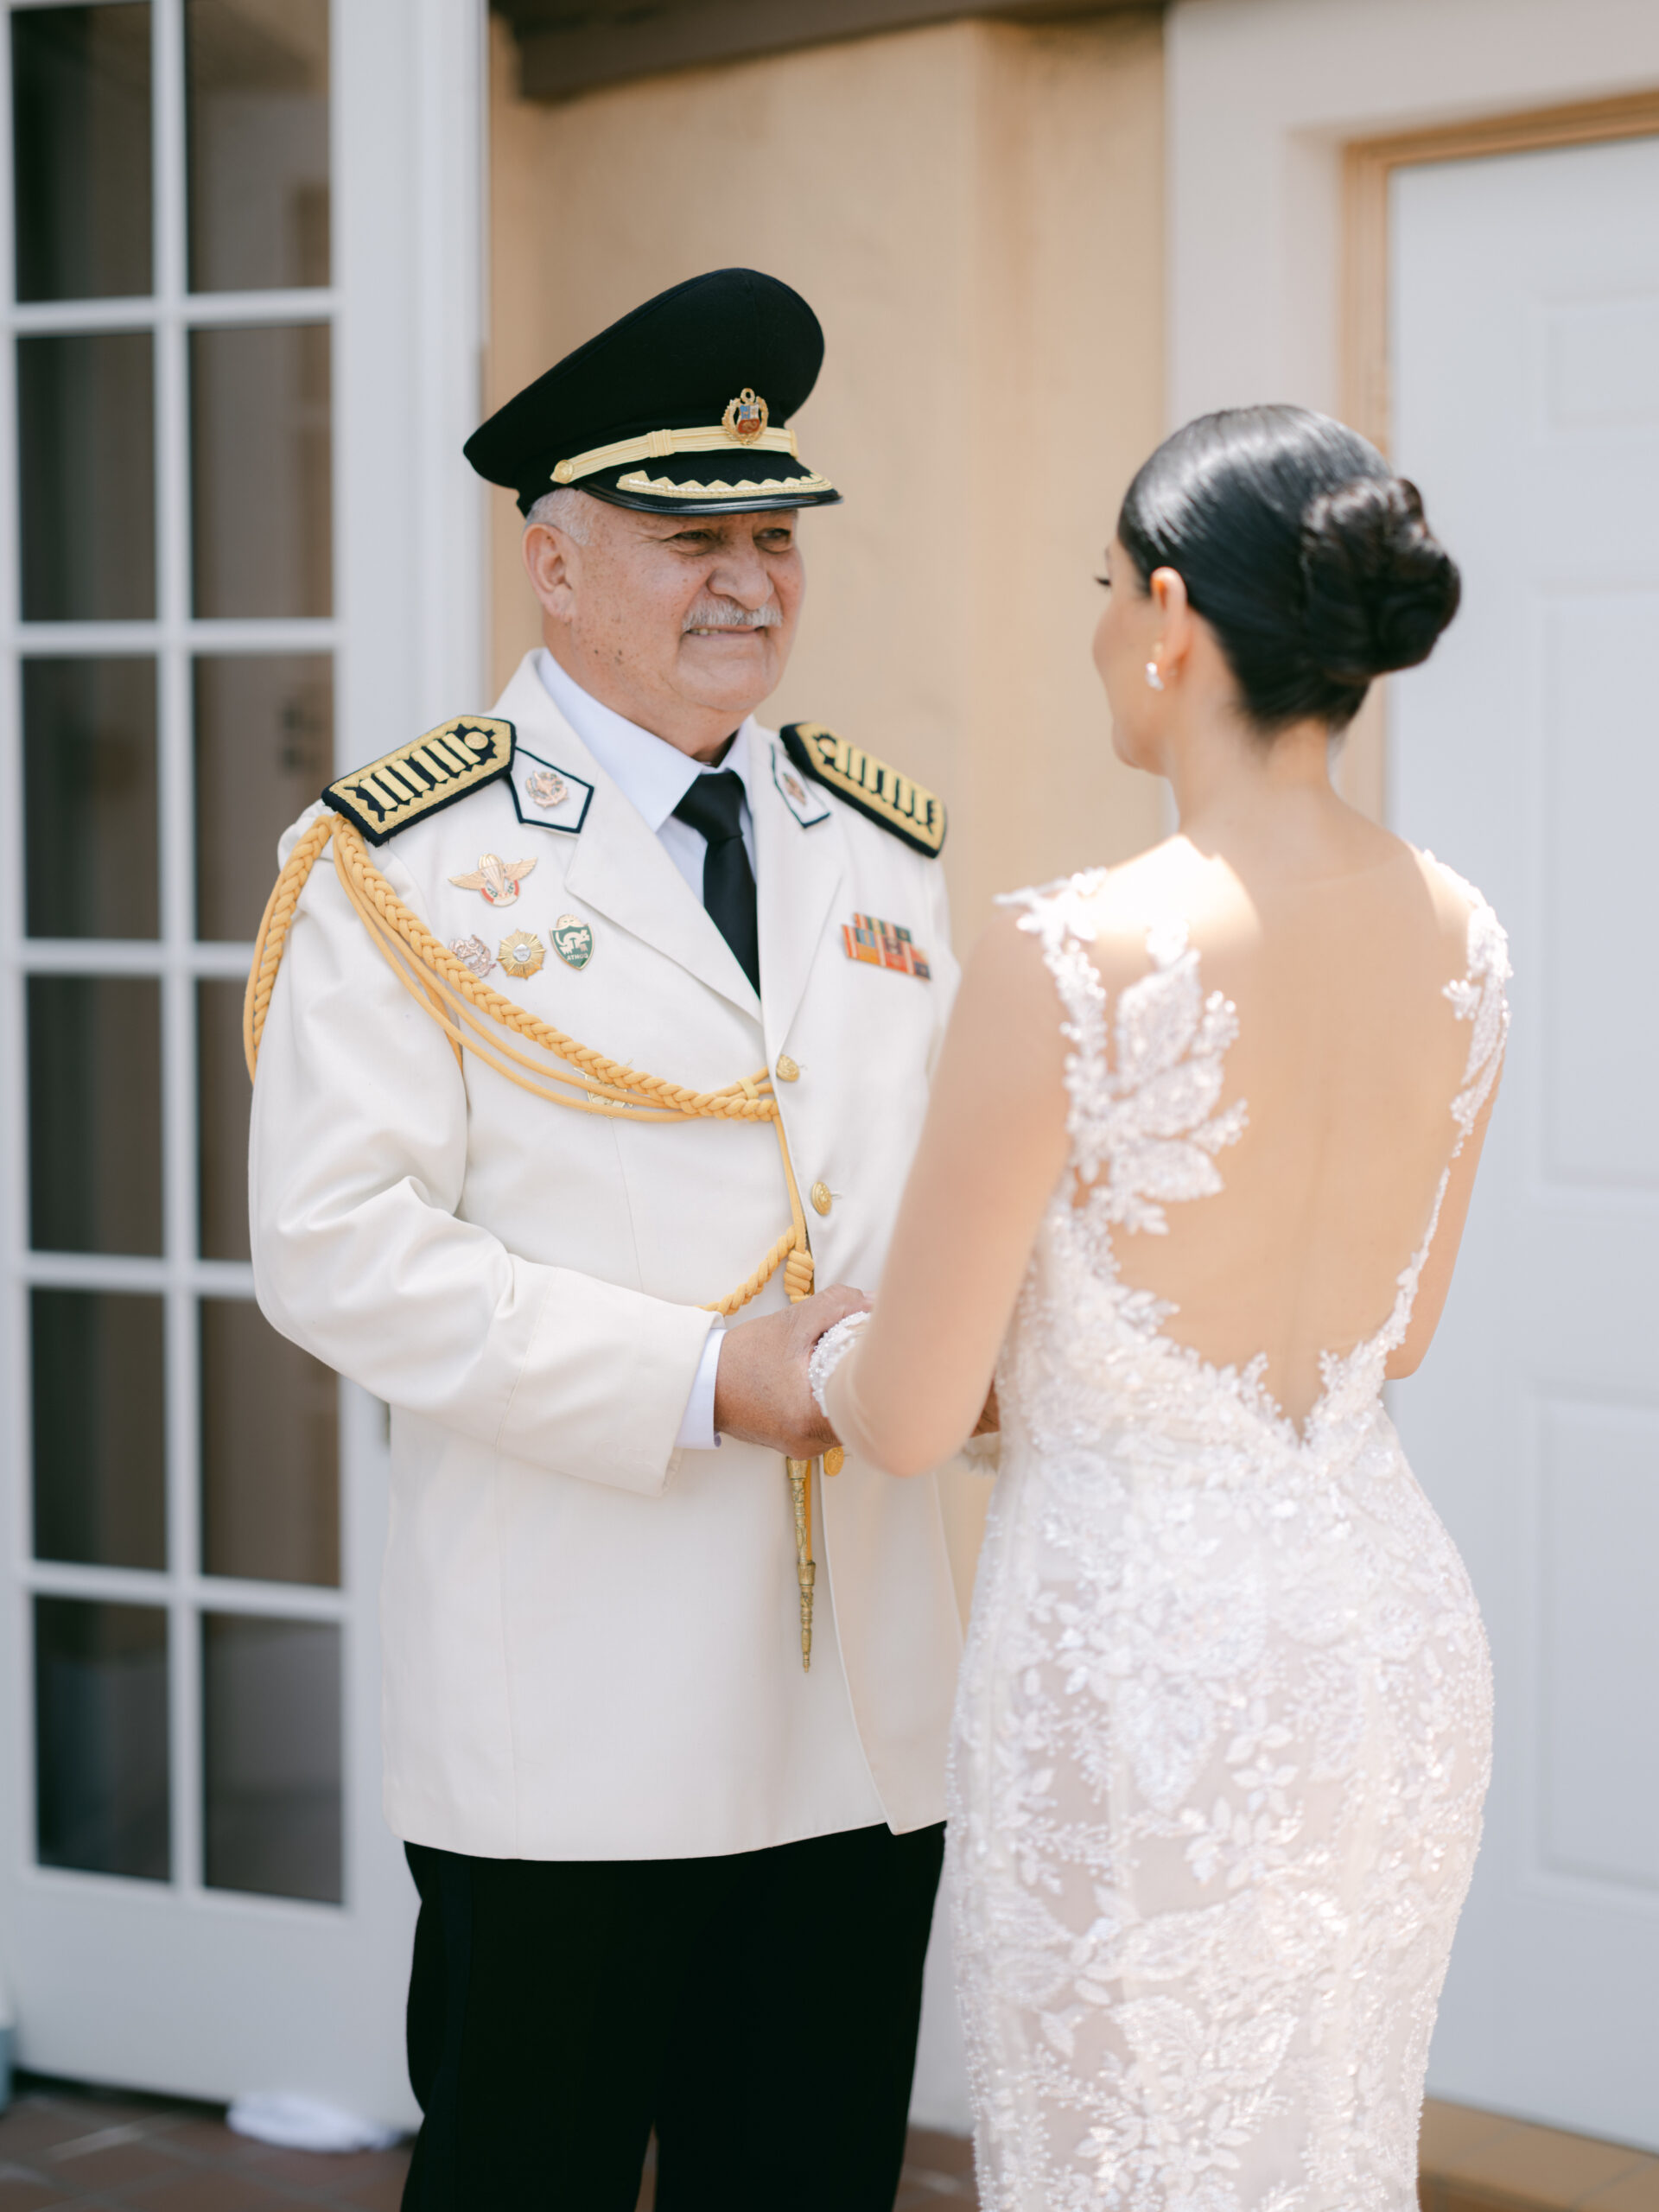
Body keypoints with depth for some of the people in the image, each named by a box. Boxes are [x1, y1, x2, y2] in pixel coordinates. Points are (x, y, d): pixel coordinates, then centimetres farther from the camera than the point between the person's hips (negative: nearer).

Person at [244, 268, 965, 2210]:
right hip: (573, 1713, -5)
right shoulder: (409, 858, -4)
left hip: (865, 1701, 5)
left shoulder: (885, 843, 13)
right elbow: (336, 1247, -13)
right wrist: (699, 1377, -18)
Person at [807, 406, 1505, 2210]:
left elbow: (905, 1420, -14)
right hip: (1391, 1626, 7)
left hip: (1139, 1658, -6)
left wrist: (817, 1360, 9)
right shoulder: (1458, 941, -1)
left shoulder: (1072, 957, -21)